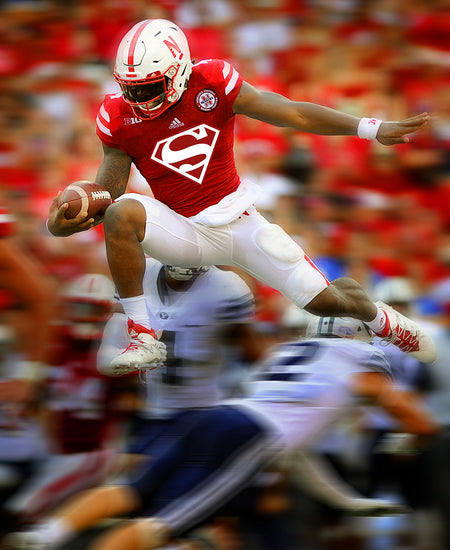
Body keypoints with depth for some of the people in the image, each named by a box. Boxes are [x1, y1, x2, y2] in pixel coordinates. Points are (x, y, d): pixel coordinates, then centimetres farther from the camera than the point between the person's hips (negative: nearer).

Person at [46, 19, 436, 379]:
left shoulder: (212, 85, -11)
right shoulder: (121, 119, -7)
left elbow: (293, 114, -10)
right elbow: (106, 195, -3)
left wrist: (371, 129, -14)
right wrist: (62, 225, -24)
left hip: (239, 222, 0)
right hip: (185, 233, 0)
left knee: (323, 300, -4)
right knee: (121, 215, -32)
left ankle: (380, 318, 34)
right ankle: (142, 337, -26)